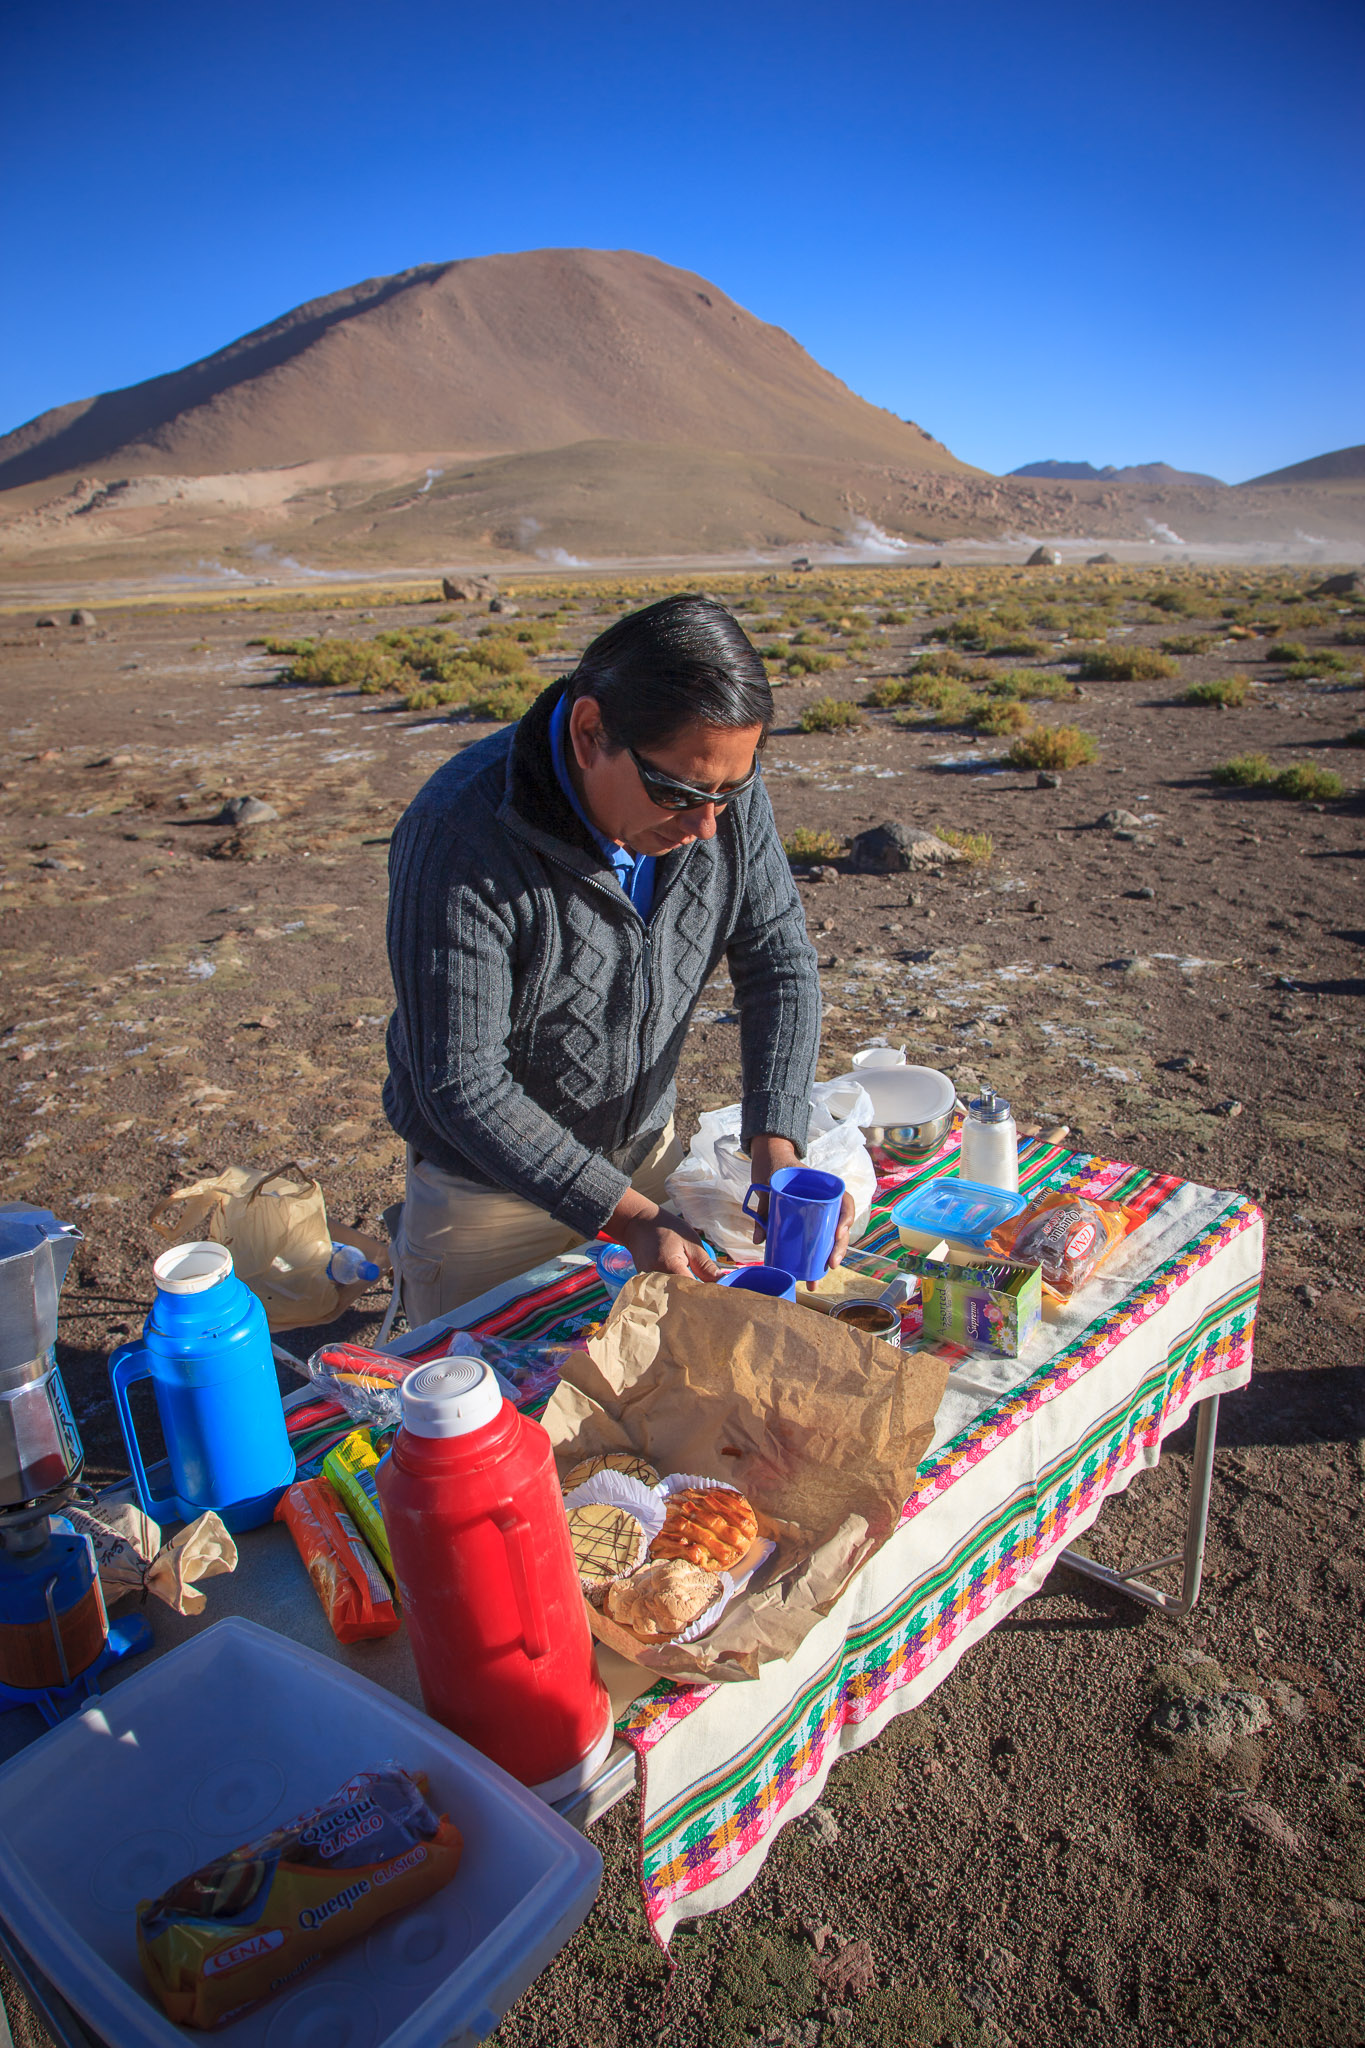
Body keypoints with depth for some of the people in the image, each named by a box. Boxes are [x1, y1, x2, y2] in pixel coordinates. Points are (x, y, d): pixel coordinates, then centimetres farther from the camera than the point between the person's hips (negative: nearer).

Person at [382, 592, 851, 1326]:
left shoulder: (722, 779, -15)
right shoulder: (462, 833, -30)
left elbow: (779, 962, -9)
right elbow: (462, 1085, -28)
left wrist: (775, 1148, -22)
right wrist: (627, 1216, -30)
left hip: (646, 1149, 5)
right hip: (489, 1184, -4)